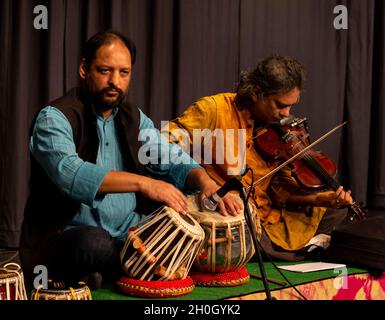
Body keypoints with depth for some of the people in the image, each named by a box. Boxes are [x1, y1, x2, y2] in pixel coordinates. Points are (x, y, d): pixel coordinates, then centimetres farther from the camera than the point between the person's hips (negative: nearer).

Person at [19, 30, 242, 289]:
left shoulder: (134, 119, 14)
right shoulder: (54, 118, -8)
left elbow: (174, 160, 10)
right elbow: (69, 172, -27)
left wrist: (206, 183, -14)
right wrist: (144, 183, -34)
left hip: (128, 234, 6)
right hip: (65, 236, -6)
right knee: (94, 243, -39)